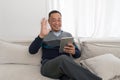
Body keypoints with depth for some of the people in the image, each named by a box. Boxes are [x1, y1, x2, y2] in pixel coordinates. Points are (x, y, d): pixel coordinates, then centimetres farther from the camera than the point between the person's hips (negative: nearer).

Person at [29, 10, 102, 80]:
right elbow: (32, 51, 0)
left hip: (67, 66, 1)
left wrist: (73, 51, -7)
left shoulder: (68, 35, 21)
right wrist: (41, 35, -15)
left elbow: (78, 54, 18)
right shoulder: (44, 36, 15)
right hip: (48, 67, 0)